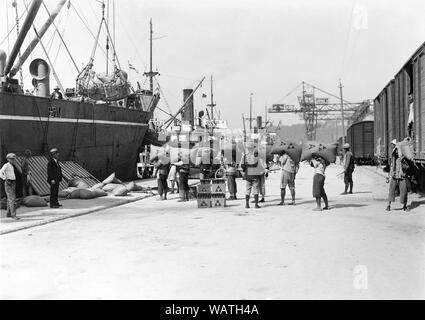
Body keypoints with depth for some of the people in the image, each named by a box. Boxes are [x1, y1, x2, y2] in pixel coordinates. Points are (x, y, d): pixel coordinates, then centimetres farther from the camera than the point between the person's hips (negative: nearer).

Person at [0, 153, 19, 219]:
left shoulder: (11, 166, 16)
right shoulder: (6, 165, -11)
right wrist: (6, 179, -24)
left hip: (13, 184, 9)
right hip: (9, 184, -9)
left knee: (10, 199, 13)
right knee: (12, 200, -14)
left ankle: (8, 214, 20)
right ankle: (13, 215, -16)